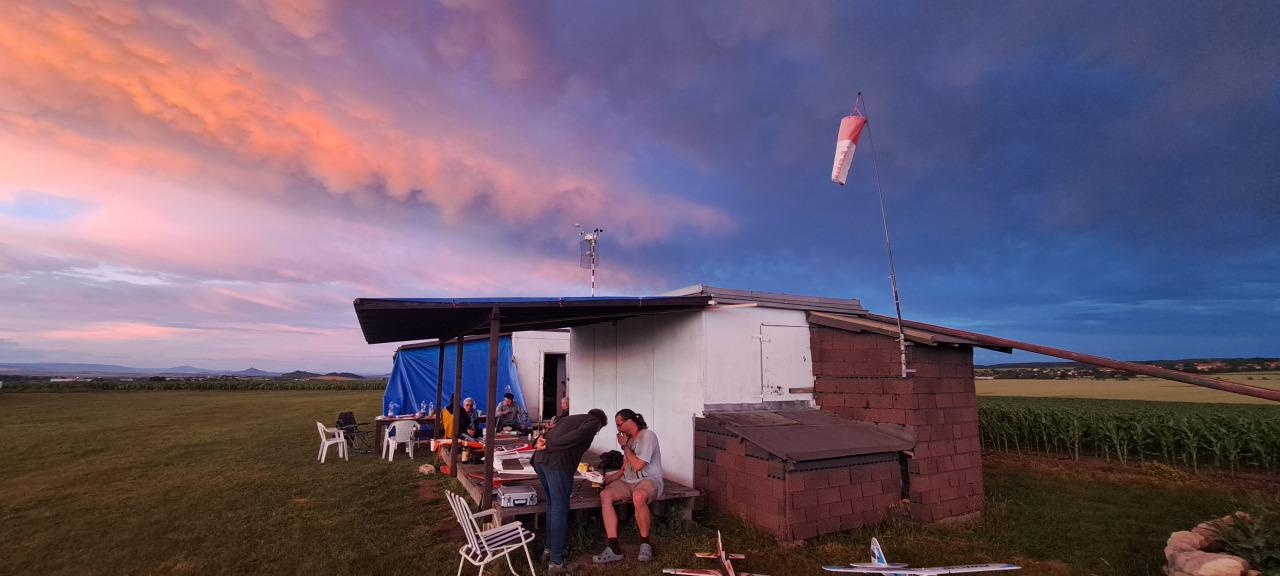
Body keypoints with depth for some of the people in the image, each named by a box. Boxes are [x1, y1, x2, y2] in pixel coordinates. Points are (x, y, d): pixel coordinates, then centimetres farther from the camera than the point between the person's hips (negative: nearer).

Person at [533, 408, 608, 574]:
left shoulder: (570, 418, 32)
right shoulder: (593, 422, 10)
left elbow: (547, 435, 20)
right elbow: (575, 436, -9)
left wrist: (539, 442, 2)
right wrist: (548, 446, -9)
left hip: (540, 459, 8)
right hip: (557, 462, -8)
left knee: (552, 505, 21)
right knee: (560, 509, 0)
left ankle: (549, 549, 32)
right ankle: (555, 563, 4)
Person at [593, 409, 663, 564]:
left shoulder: (647, 435, -9)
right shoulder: (628, 439, 15)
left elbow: (637, 465, -17)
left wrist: (624, 446, -7)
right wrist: (605, 479, 6)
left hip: (649, 480, -7)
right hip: (628, 482, 8)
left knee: (638, 496, -40)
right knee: (605, 495, -20)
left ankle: (645, 544, -17)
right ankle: (614, 549, -21)